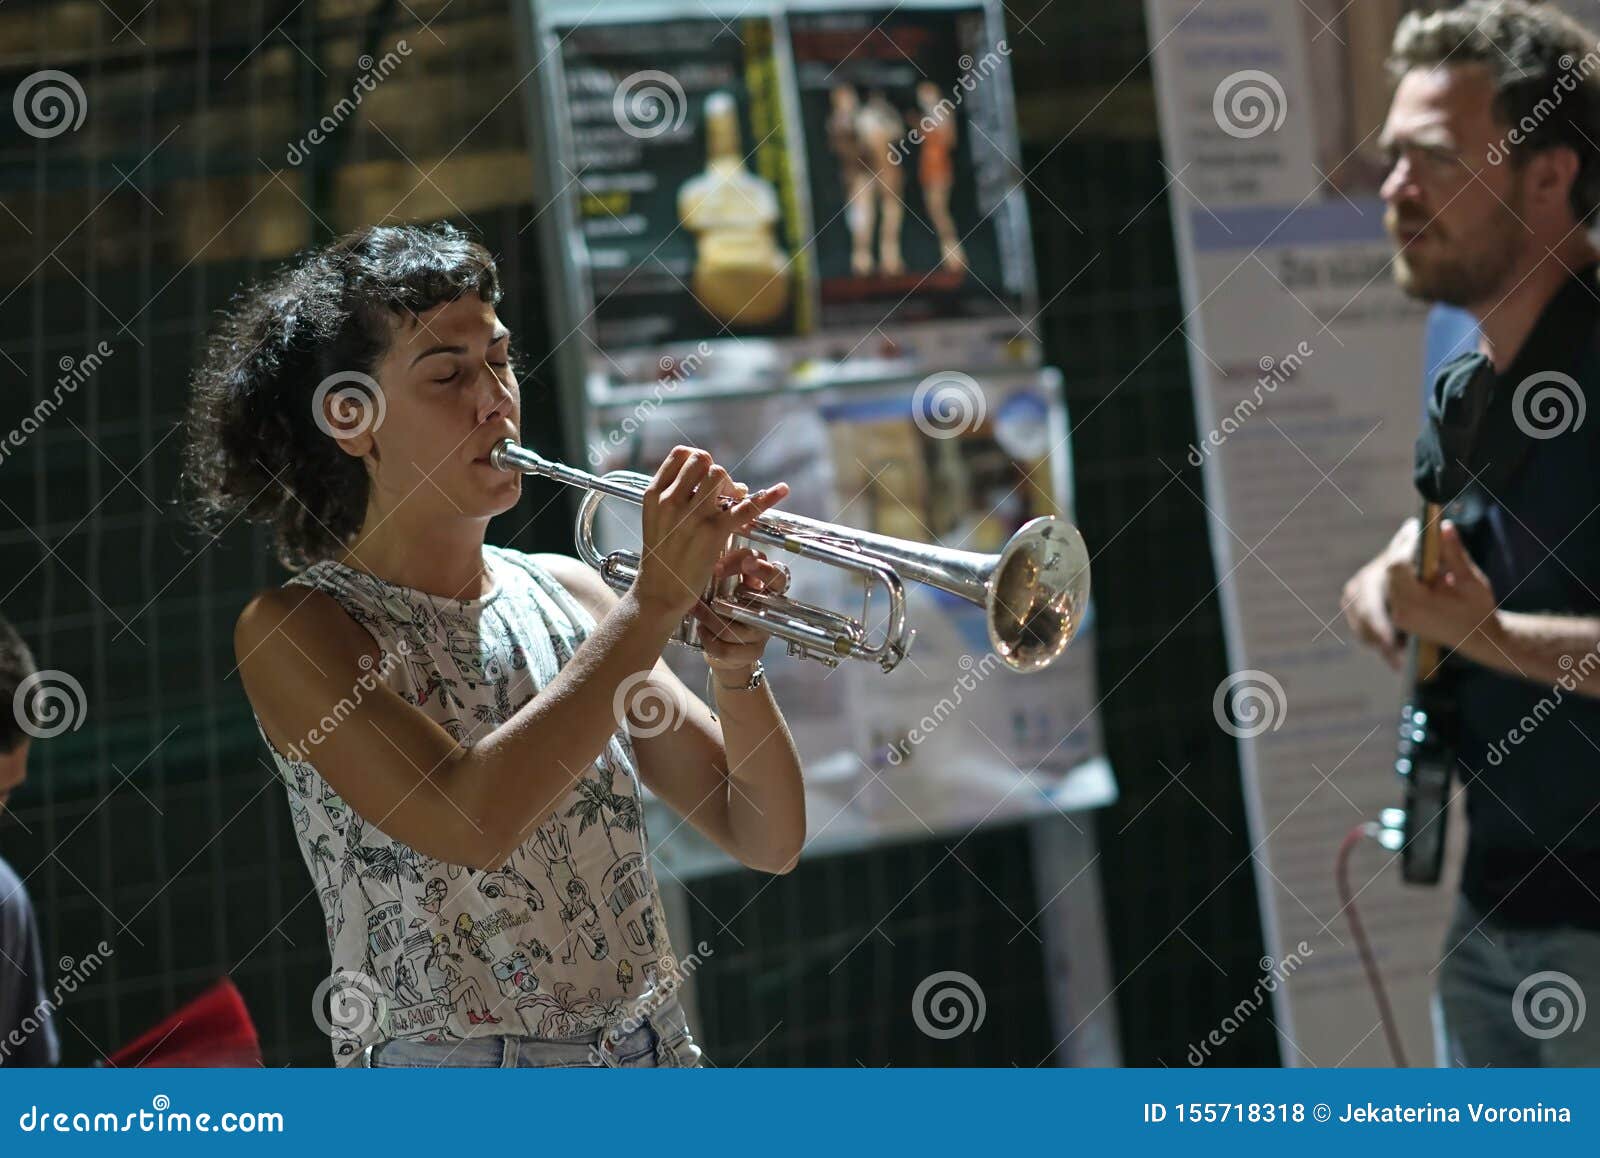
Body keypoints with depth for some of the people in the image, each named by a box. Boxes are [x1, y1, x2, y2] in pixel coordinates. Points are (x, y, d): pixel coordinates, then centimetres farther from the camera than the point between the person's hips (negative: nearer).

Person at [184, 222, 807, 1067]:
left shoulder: (564, 595, 7)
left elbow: (768, 842, 7)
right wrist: (657, 599, -18)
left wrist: (737, 666, -11)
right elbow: (468, 821, -21)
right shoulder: (295, 631, -5)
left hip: (654, 1054, 4)